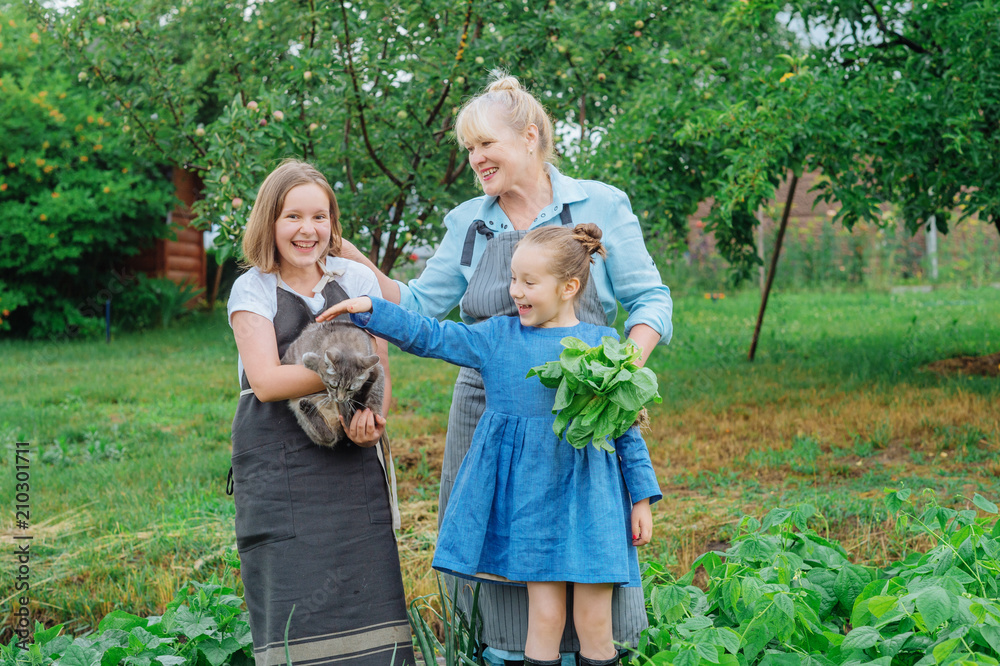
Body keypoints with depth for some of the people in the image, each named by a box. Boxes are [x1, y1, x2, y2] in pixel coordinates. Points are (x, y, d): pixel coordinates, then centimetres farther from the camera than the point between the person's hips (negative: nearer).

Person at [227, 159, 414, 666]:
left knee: (367, 592, -5)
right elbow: (267, 381, -8)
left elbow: (379, 369, 9)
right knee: (294, 602, -7)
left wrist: (372, 412, -13)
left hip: (351, 459, 3)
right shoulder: (252, 290, 3)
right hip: (279, 467, -2)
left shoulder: (357, 280, 11)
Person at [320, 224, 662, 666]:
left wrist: (642, 497, 5)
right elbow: (430, 337, 4)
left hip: (587, 493, -1)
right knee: (544, 614, 2)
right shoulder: (497, 337, 5)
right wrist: (369, 310, -7)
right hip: (527, 492, 1)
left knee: (595, 622, 2)